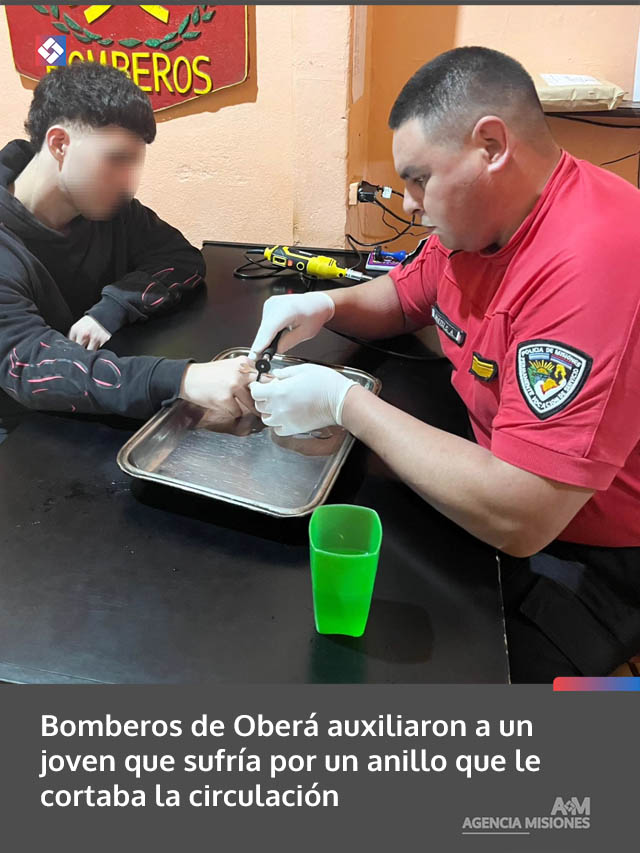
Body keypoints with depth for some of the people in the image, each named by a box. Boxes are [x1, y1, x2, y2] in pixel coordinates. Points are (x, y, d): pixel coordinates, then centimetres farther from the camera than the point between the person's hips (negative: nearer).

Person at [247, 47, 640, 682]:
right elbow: (401, 298, 17)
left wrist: (343, 402, -25)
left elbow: (516, 519, -35)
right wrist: (327, 305, -7)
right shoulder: (474, 219, -2)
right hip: (499, 493, 7)